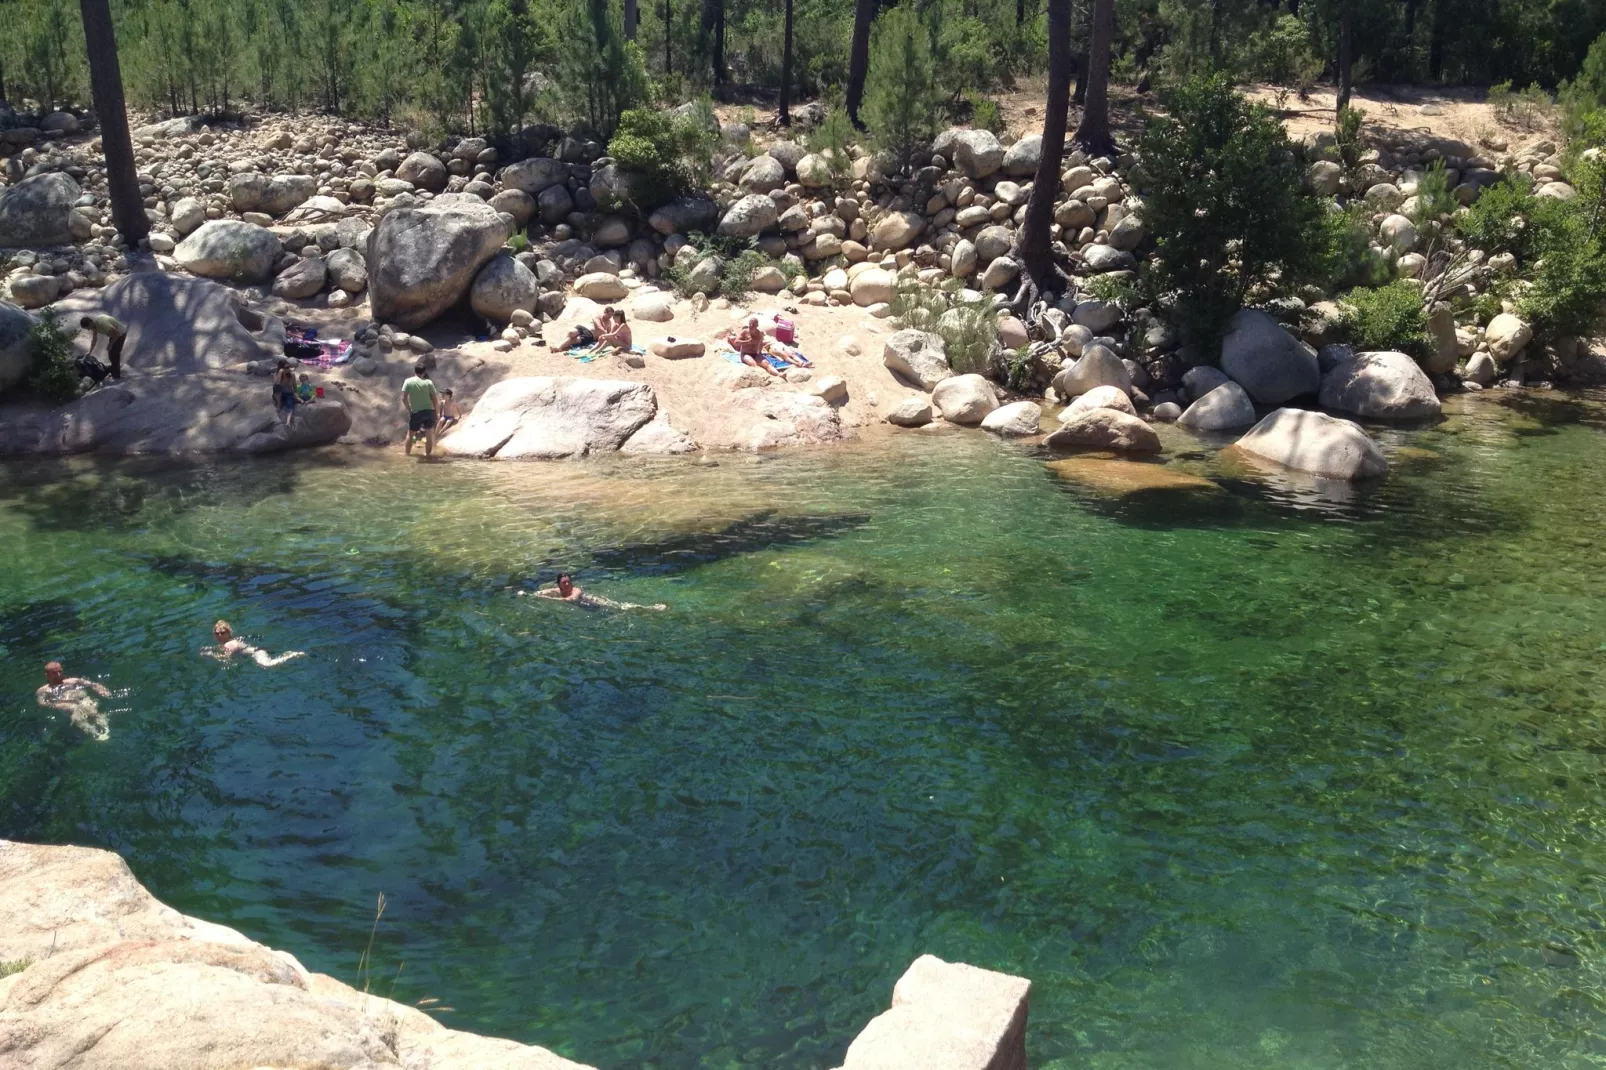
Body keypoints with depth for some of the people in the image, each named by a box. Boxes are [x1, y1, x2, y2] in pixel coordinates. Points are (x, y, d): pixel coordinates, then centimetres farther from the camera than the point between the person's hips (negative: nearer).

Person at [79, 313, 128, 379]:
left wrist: (110, 344, -20)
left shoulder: (101, 323, -34)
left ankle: (116, 376, 2)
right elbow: (94, 339, 6)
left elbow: (116, 333, -31)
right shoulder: (94, 325, -5)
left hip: (120, 333, -9)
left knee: (114, 354, -7)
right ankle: (114, 373, 30)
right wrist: (89, 352, 3)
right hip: (114, 334, 9)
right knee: (111, 354, 15)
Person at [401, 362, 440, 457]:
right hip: (429, 410, 1)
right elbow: (435, 399, -3)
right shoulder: (428, 382, -3)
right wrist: (433, 410, 12)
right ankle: (428, 453, 17)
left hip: (416, 412, 0)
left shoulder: (408, 382, -4)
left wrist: (409, 410, 4)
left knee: (410, 433, 16)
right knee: (429, 433, 12)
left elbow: (404, 398, -7)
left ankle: (407, 452, 25)